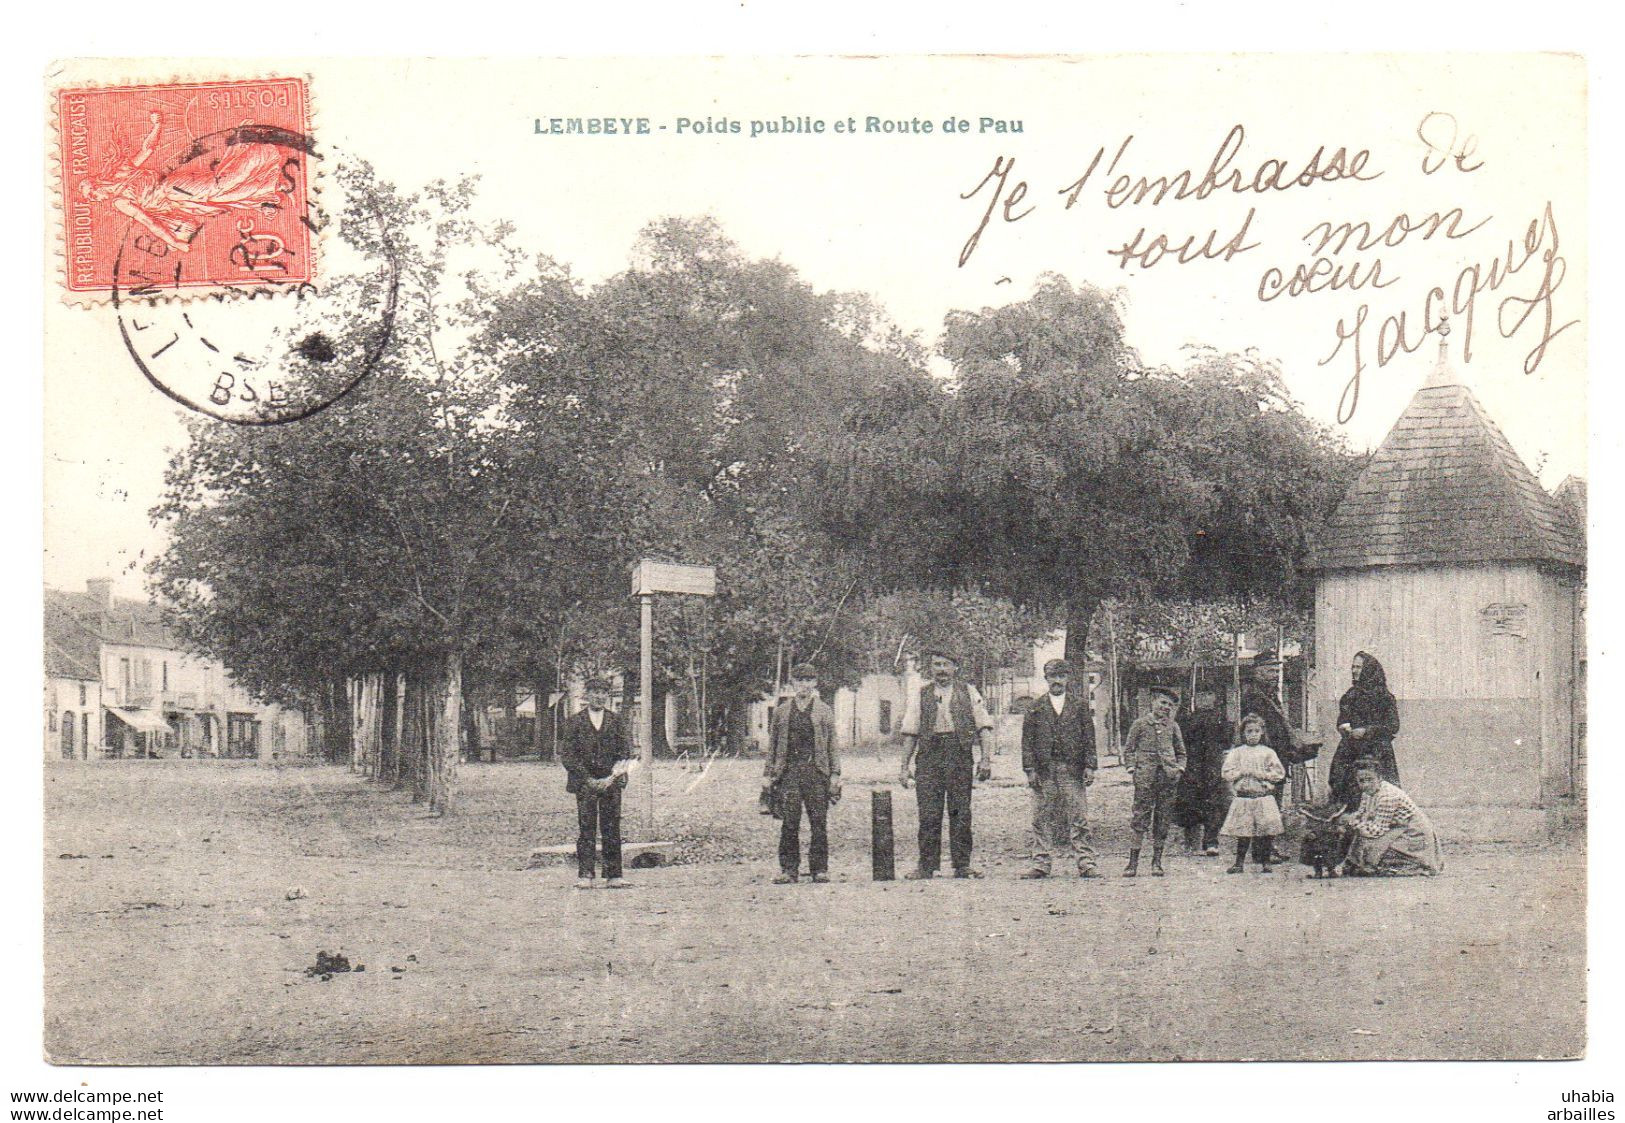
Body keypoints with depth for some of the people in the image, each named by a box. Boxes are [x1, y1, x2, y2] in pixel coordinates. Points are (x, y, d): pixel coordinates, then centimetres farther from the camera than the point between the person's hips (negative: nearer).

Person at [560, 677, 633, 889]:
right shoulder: (575, 723, 5)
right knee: (586, 829, -5)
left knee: (612, 829, 0)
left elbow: (625, 752, 8)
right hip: (584, 783, -1)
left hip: (611, 783, 2)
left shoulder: (615, 721, 10)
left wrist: (612, 777, -5)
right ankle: (584, 876, -3)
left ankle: (613, 875, 2)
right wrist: (588, 779, -7)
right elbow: (567, 756, 1)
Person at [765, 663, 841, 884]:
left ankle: (819, 868, 6)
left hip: (816, 770, -1)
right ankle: (789, 870, 0)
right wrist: (771, 773, 7)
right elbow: (773, 743, 14)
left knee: (819, 821, -2)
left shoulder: (824, 711, 9)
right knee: (790, 822, -4)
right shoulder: (781, 711, 12)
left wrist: (835, 774, 1)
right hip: (789, 770, 1)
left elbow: (832, 744, 8)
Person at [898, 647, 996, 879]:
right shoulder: (920, 695, 11)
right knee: (928, 815, -2)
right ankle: (926, 866, 2)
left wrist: (986, 759, -5)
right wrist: (904, 766, 4)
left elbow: (984, 727, 6)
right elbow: (910, 733, 10)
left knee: (961, 814, 1)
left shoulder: (968, 692, 10)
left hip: (960, 757, 0)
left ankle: (962, 866, 7)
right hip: (928, 755, 0)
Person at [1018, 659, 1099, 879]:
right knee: (1042, 820, 1)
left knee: (1078, 819, -4)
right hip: (1044, 771, 1)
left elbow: (1089, 736, 7)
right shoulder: (1036, 707, 10)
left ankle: (1085, 864, -3)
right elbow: (1027, 740, 7)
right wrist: (1030, 769, -3)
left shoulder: (1079, 704, 10)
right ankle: (1041, 864, 5)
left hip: (1073, 770, -1)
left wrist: (1090, 766, -1)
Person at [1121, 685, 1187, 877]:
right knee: (1141, 817, -8)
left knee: (1163, 819, 3)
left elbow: (1181, 752, 22)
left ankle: (1157, 862, 10)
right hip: (1146, 776, -3)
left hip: (1169, 776, 3)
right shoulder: (1140, 723, 6)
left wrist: (1179, 768, 6)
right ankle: (1133, 862, -6)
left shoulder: (1172, 726, 14)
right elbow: (1128, 748, 9)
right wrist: (1131, 768, -5)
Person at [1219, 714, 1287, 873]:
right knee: (1242, 832, -1)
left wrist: (1262, 774, -10)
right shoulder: (1236, 752, 7)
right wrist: (1243, 772, -11)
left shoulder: (1268, 752, 7)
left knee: (1267, 832, -3)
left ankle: (1265, 862, 7)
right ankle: (1239, 863, 6)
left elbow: (1279, 773, 2)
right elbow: (1227, 774, 1)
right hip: (1243, 798, 0)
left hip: (1264, 797, 0)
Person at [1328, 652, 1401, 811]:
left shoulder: (1383, 697, -2)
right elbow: (1341, 721, 25)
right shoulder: (1350, 695, 15)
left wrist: (1366, 731, -12)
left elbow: (1393, 726, -5)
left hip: (1375, 753, -5)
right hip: (1350, 752, 5)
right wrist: (1343, 728, 2)